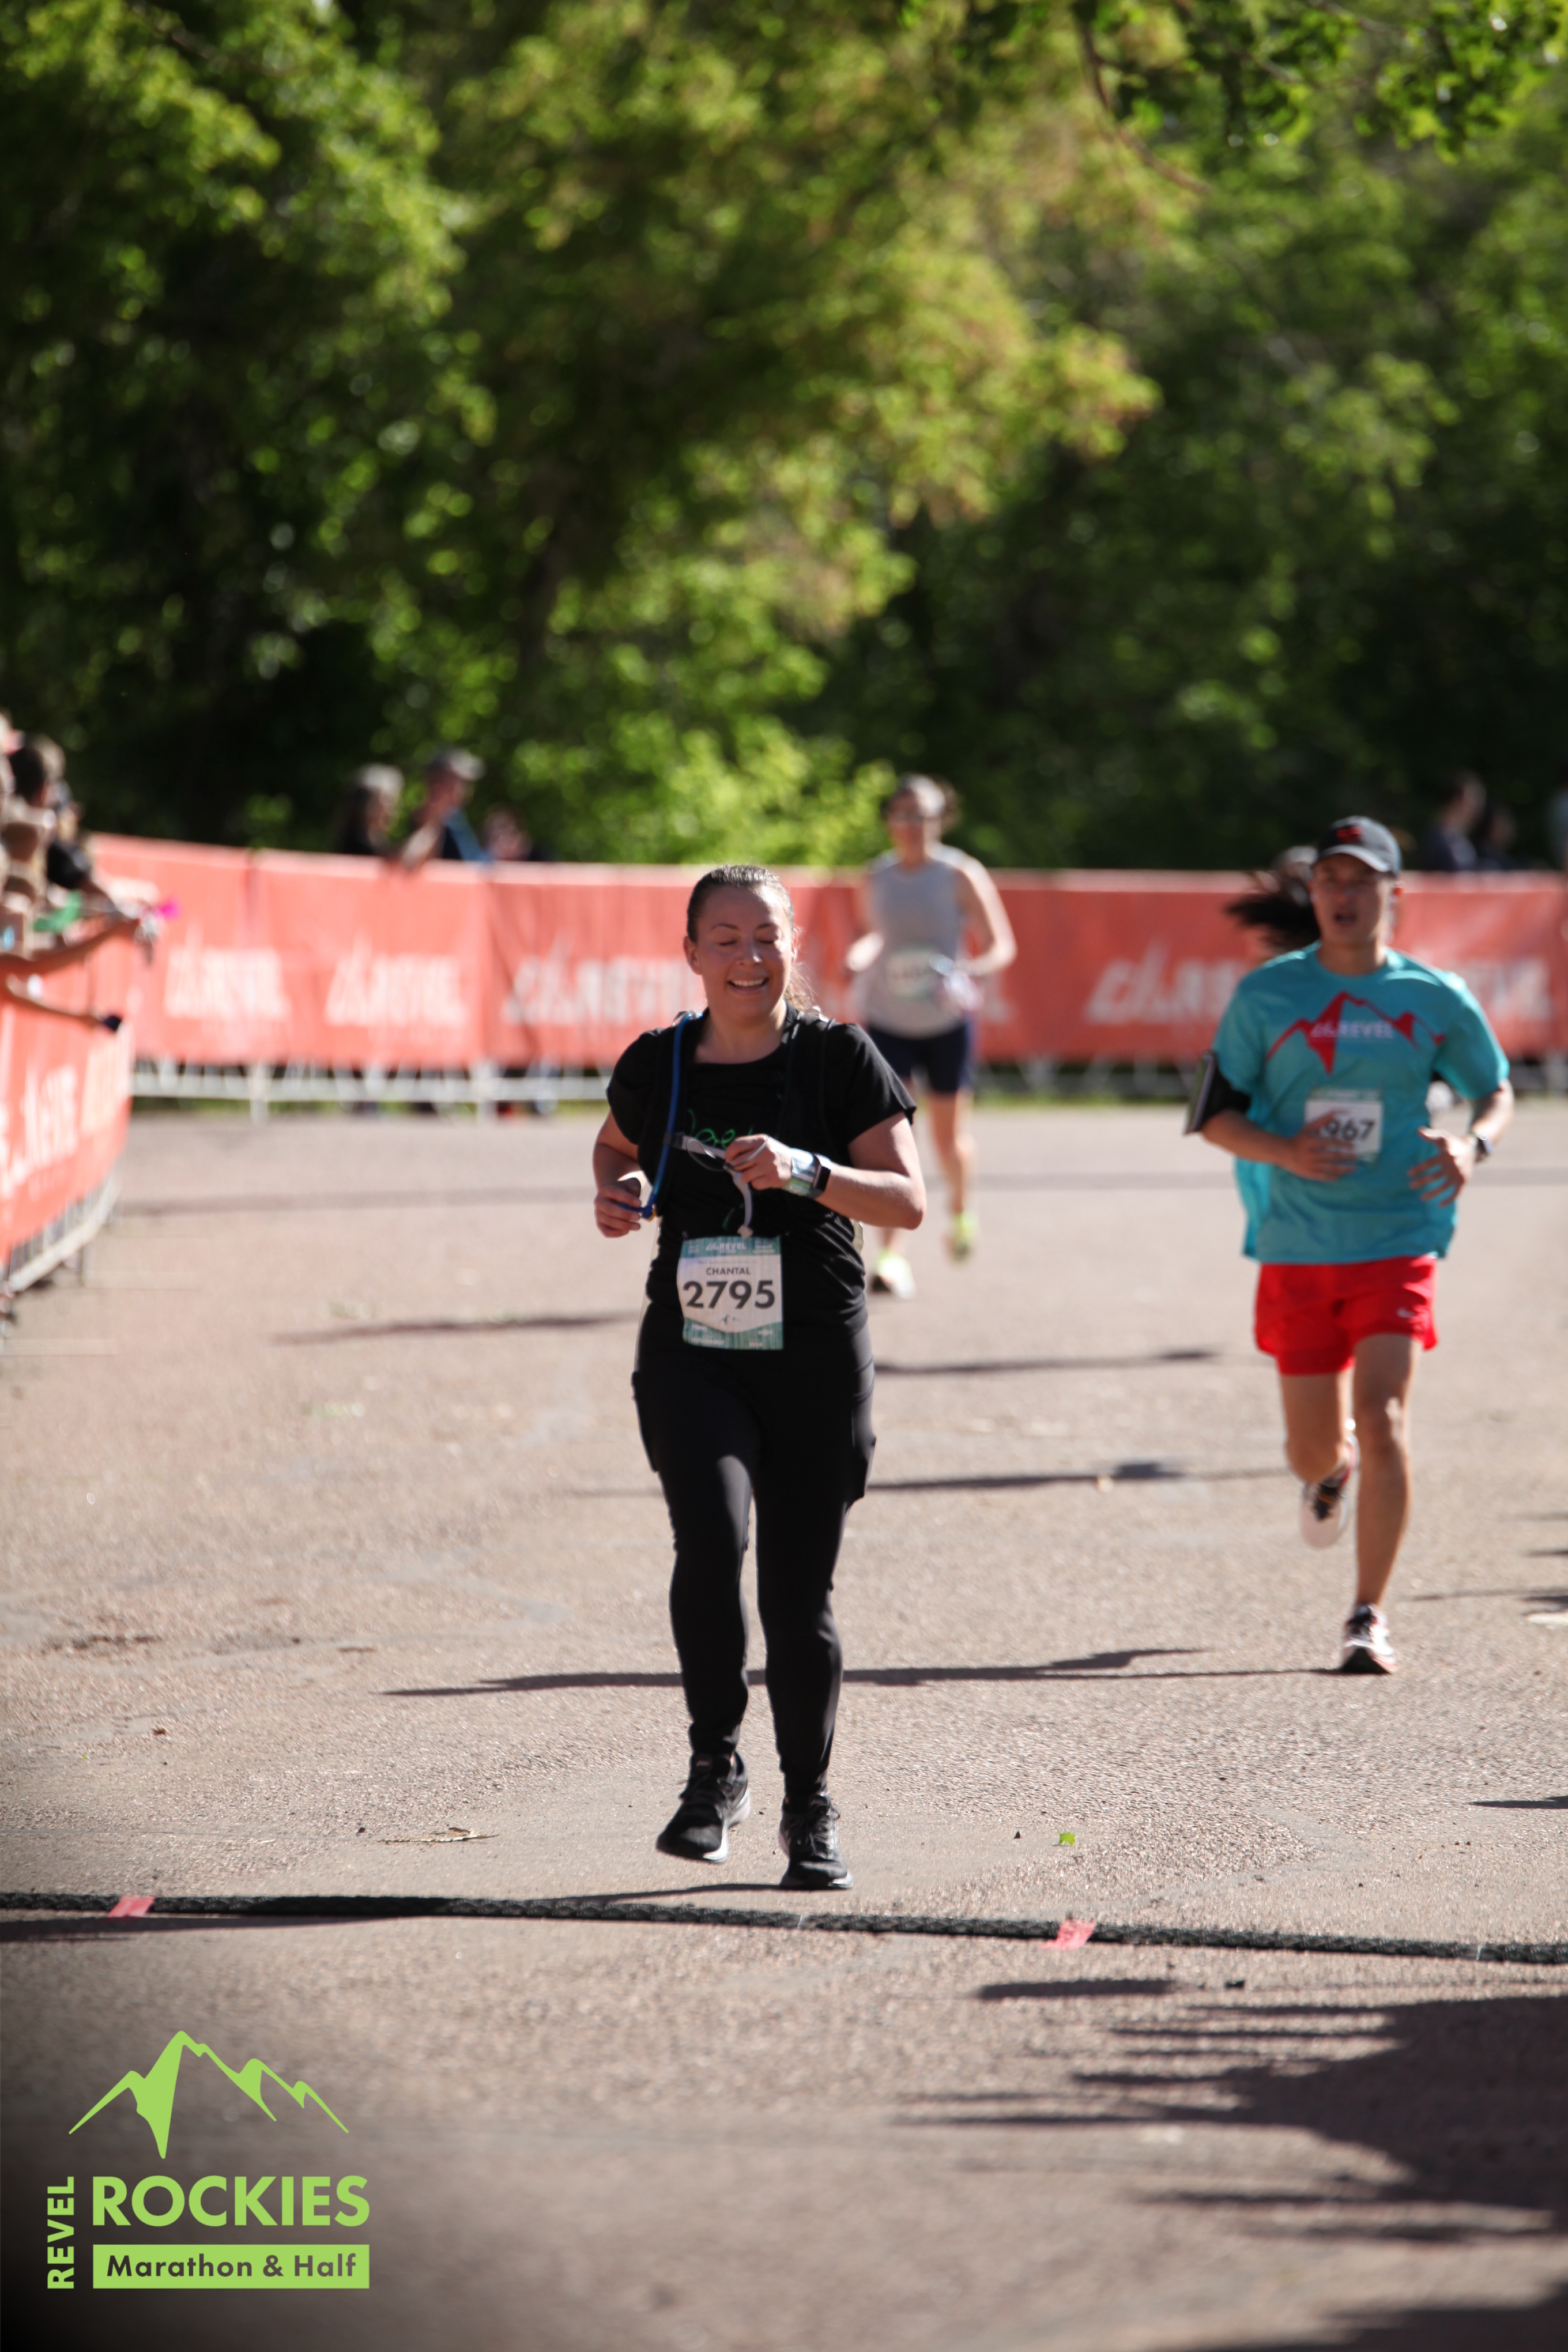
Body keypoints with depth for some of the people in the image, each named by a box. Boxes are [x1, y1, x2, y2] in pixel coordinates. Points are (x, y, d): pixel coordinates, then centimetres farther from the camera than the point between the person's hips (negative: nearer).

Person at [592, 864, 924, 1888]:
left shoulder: (838, 1057, -4)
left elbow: (909, 1200, -7)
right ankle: (716, 1767, -5)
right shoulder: (656, 1065, 3)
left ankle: (811, 1807, 24)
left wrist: (807, 1174, -23)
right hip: (691, 1358, 1)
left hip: (817, 1362, -1)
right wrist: (617, 1191, 2)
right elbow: (617, 1145, 25)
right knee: (711, 1537, -24)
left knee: (799, 1593, 4)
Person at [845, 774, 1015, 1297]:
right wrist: (860, 954, -4)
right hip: (887, 1018, 1)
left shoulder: (961, 875, -8)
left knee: (949, 1136, 10)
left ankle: (959, 1210, 43)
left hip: (947, 1020, -1)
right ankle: (889, 1257, -9)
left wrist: (966, 970, -26)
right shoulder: (875, 880, 2)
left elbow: (1001, 947, -7)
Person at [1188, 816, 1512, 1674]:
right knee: (1314, 1448, 7)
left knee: (1382, 1418, -17)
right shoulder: (1266, 995, 1)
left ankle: (1369, 1618, -8)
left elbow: (1496, 1090, 14)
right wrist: (1283, 1151, -15)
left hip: (1397, 1241, -1)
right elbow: (1214, 1114, 5)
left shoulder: (1436, 999, 1)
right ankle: (1331, 1472, 47)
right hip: (1296, 1248, 1)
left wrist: (1473, 1145, -9)